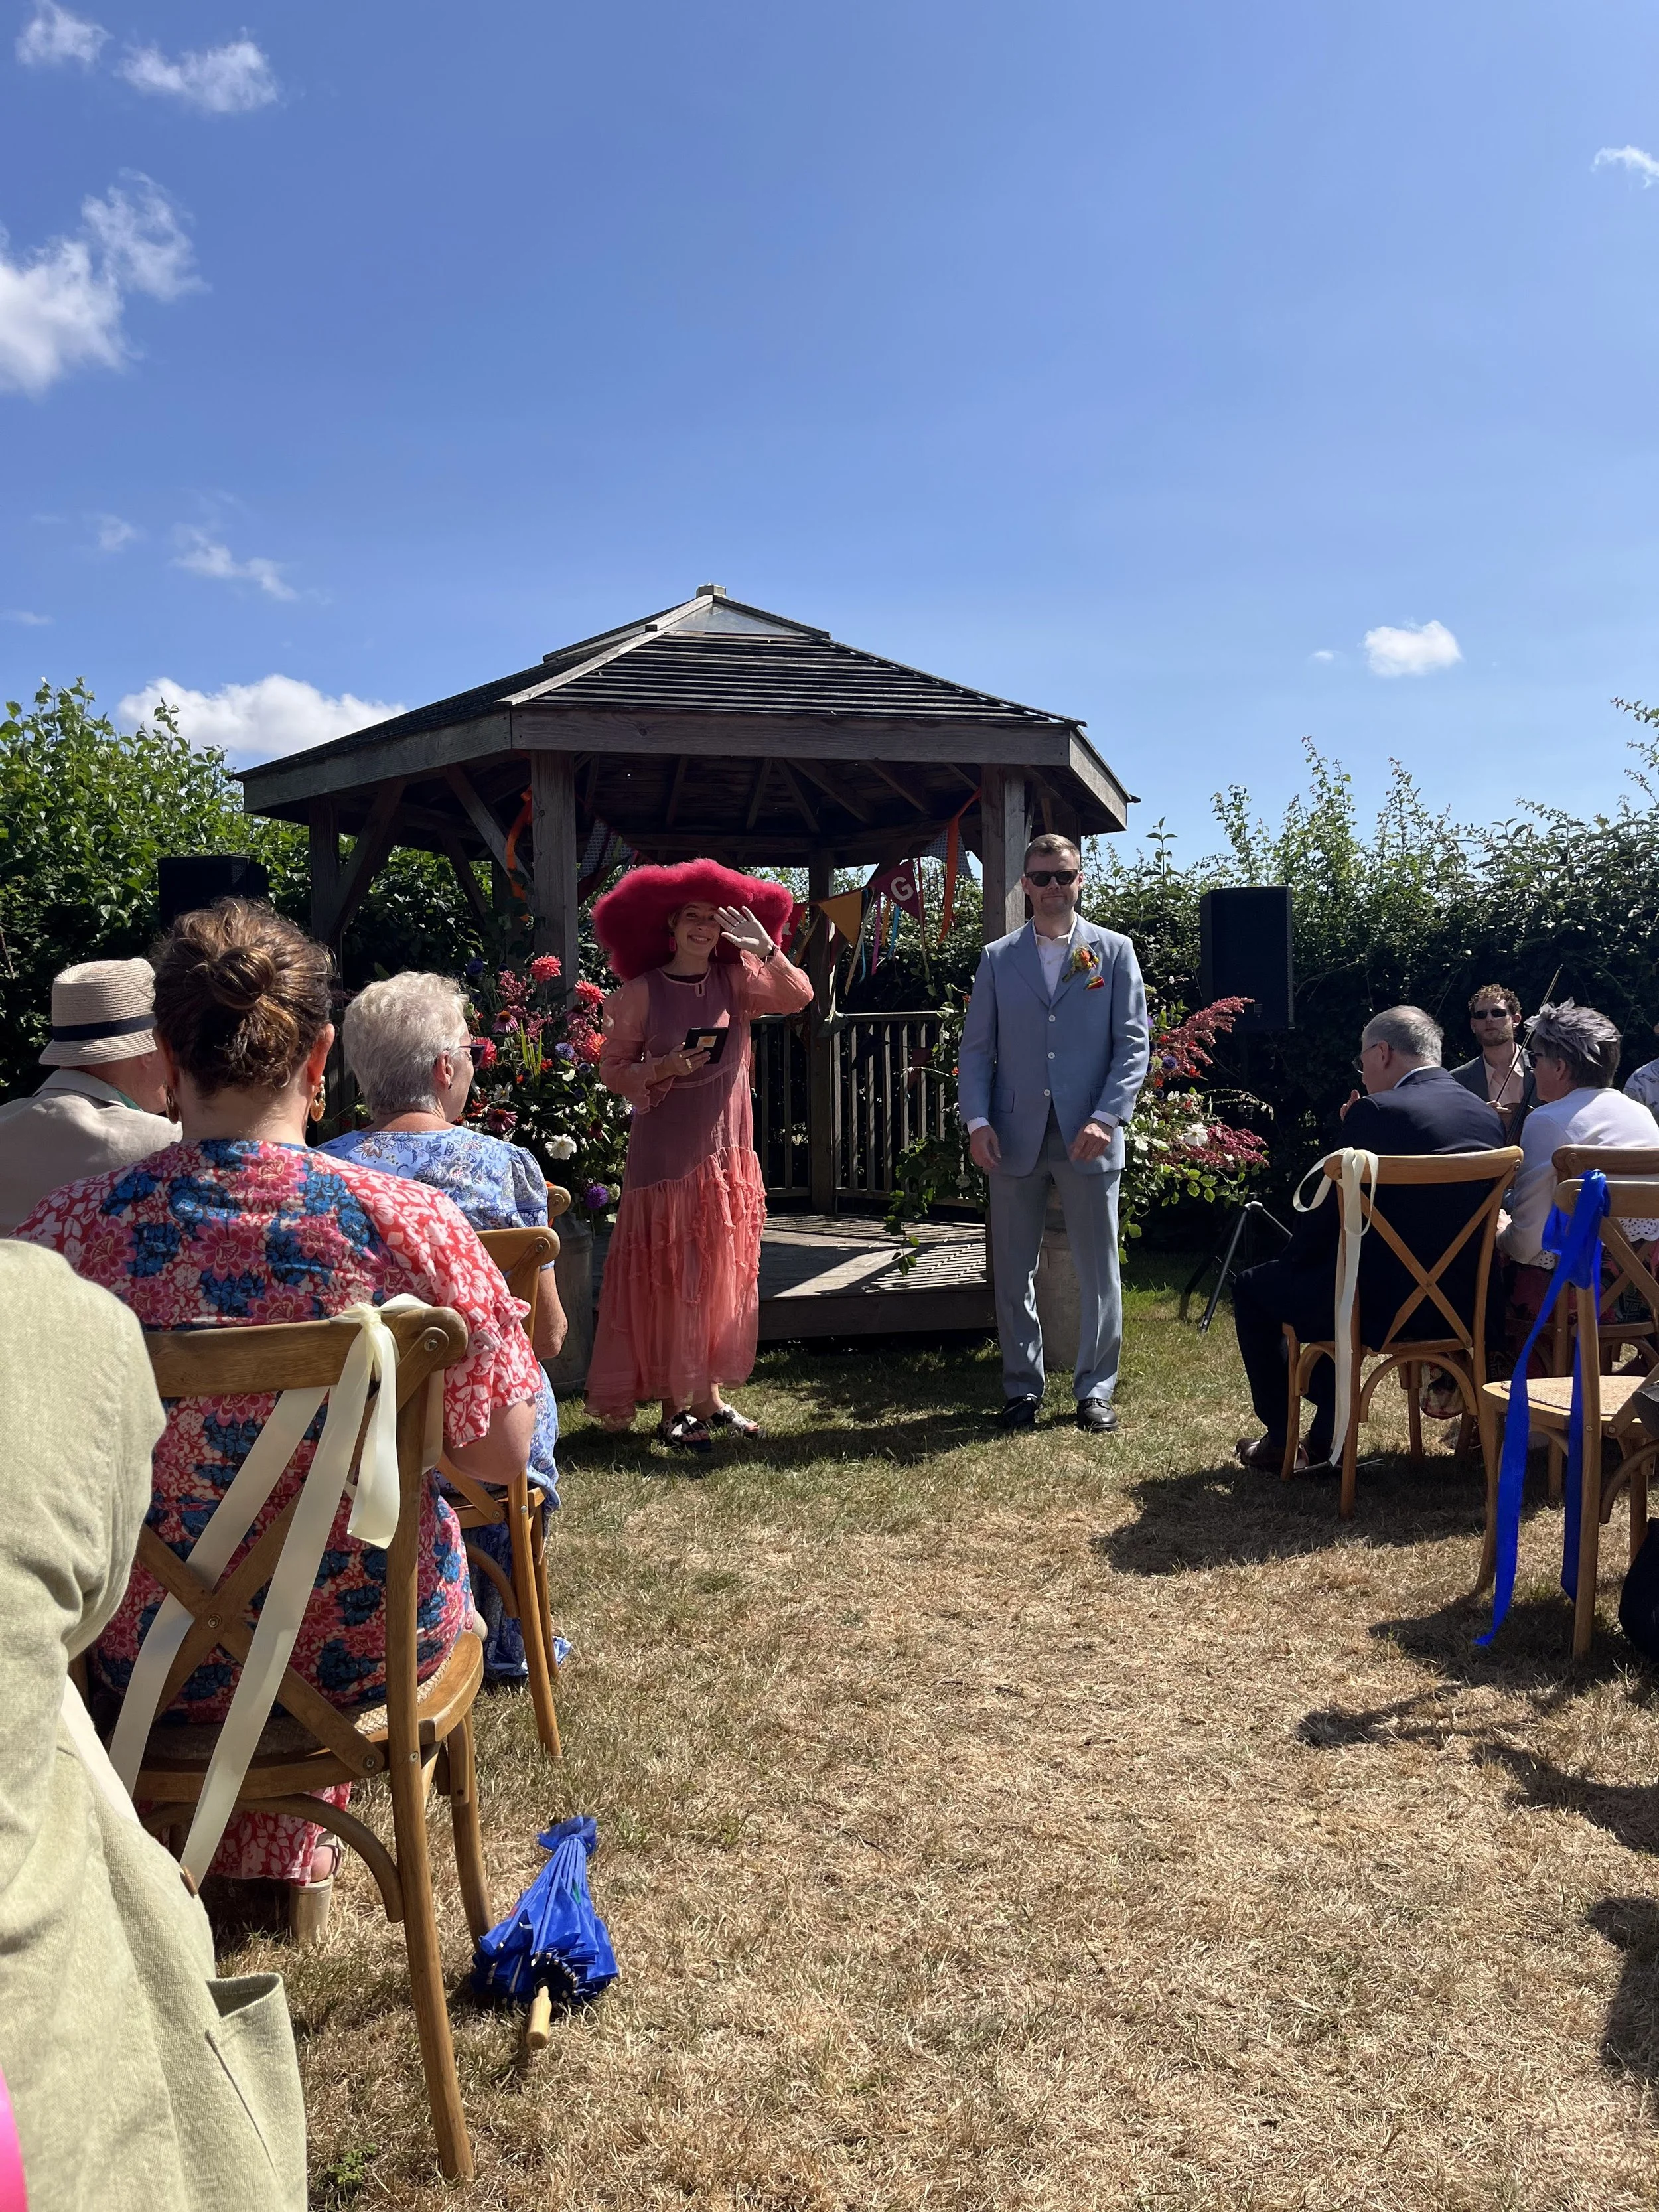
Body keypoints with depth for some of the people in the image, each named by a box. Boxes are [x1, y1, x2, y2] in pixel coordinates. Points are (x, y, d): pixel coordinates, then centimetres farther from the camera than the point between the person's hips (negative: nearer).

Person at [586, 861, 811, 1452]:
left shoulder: (736, 981, 3)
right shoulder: (642, 992, -4)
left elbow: (797, 997, -12)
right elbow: (612, 1070, -2)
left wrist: (767, 951, -26)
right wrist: (664, 1069, -18)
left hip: (727, 1148, 4)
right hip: (665, 1152, -4)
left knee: (723, 1275, 9)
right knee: (667, 1277, 0)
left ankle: (711, 1397, 20)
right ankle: (672, 1407, 8)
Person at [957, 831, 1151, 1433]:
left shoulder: (1114, 952, 5)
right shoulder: (998, 958, 9)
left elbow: (1133, 1044, 0)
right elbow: (976, 1049, 7)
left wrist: (1106, 1118, -13)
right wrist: (977, 1121, -8)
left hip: (1087, 1137, -1)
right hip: (1014, 1139, 2)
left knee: (1098, 1271, 4)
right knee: (1013, 1271, 7)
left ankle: (1095, 1391, 17)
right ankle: (1022, 1388, 19)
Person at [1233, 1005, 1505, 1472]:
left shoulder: (1374, 1113, -16)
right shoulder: (1487, 1115, 5)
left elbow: (1329, 1212, -11)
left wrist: (1292, 1259, 9)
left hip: (1382, 1307, -8)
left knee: (1252, 1288, 16)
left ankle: (1281, 1437, 24)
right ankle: (1324, 1438, 33)